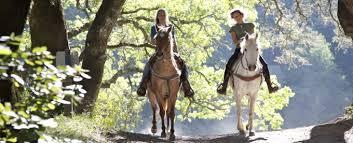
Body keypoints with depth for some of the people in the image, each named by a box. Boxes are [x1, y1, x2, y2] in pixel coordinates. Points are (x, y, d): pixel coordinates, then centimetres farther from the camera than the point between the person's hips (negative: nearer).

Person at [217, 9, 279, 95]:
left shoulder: (250, 25, 16)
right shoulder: (233, 28, 12)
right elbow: (234, 41, 0)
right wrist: (239, 41, -21)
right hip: (239, 49, -1)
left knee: (264, 64, -18)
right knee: (229, 64, -26)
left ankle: (270, 86, -10)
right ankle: (223, 87, -23)